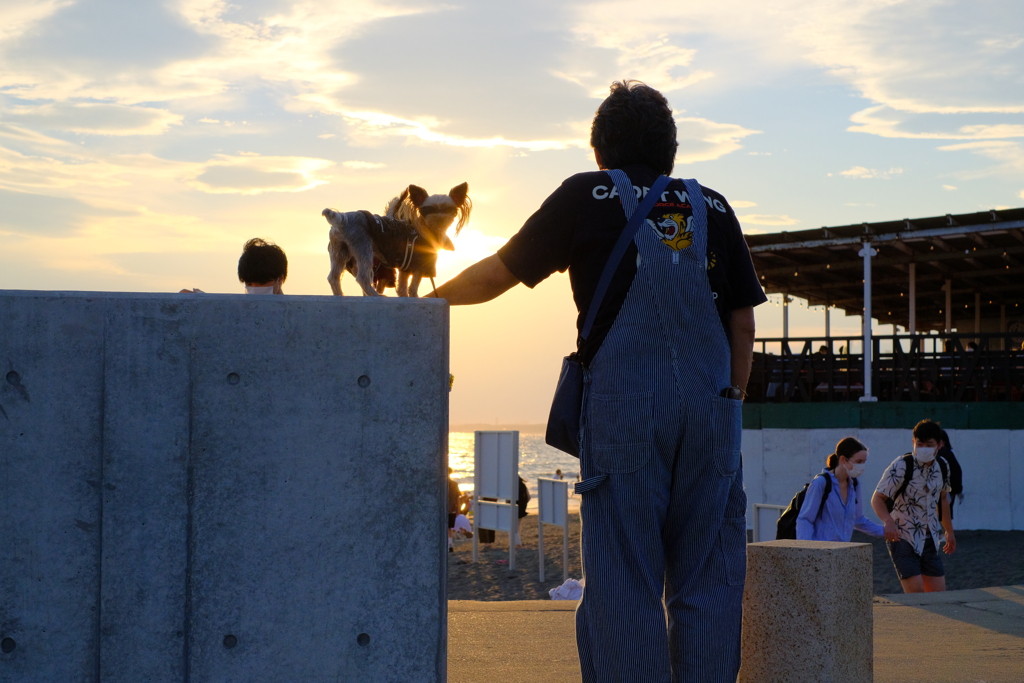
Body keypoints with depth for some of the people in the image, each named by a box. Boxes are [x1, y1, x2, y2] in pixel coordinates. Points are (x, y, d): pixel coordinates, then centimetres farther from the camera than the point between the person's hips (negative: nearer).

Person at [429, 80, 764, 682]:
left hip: (623, 406, -3)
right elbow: (743, 322, 12)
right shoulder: (712, 208, 15)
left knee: (624, 583, -2)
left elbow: (497, 275, 13)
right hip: (711, 406, 3)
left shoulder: (588, 197, 7)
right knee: (707, 581, 6)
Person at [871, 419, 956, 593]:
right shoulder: (901, 466, -16)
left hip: (929, 540, 6)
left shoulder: (942, 466, 3)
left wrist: (949, 531, 26)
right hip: (903, 539, -6)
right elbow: (877, 499, -18)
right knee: (916, 595, -16)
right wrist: (888, 521, -37)